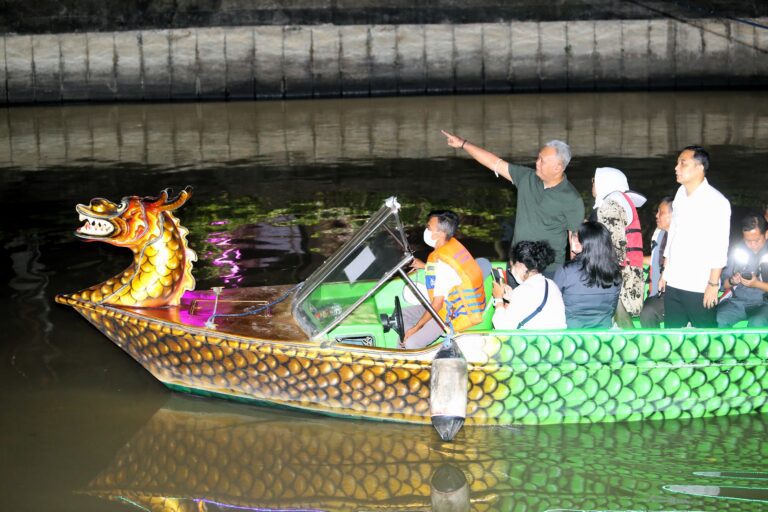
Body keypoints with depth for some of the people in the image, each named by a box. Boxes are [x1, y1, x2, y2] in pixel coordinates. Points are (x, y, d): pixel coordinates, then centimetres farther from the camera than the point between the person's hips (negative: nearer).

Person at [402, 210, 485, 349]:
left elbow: (437, 304, -25)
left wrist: (416, 328, -16)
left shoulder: (443, 262, -29)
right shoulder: (452, 244, -2)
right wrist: (425, 266, 13)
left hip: (457, 315, -10)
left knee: (411, 344, -22)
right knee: (404, 315, 12)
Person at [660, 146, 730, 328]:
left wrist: (713, 284, -14)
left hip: (699, 287, -6)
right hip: (673, 283, 7)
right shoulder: (681, 194, 9)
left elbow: (719, 248, -13)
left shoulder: (716, 202, -12)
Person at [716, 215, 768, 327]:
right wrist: (732, 281, -13)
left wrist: (757, 284, -19)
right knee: (718, 319, -29)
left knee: (757, 324, -36)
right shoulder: (737, 250, 5)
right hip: (736, 301, 2)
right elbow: (724, 283, 10)